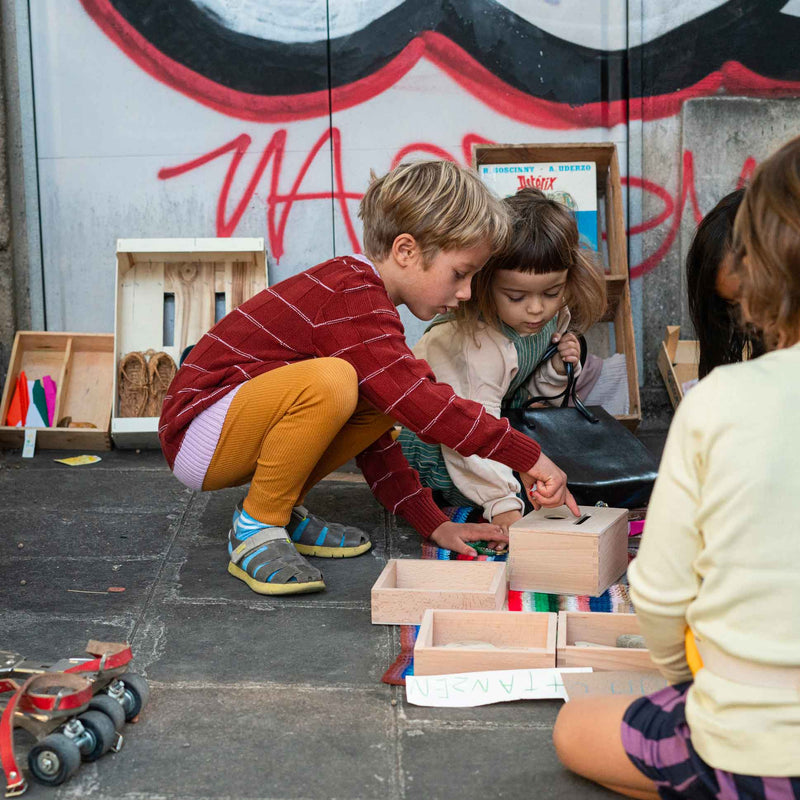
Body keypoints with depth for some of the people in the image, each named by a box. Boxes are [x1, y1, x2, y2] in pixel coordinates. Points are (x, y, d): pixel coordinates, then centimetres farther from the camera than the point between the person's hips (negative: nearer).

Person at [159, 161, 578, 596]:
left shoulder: (363, 295, 11)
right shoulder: (352, 299, -21)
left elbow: (373, 437, 13)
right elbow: (421, 401, -31)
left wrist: (433, 522, 7)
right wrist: (530, 457, -26)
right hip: (198, 436, -10)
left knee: (382, 396, 0)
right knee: (330, 381, -34)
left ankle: (284, 510, 6)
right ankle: (256, 528, -14)